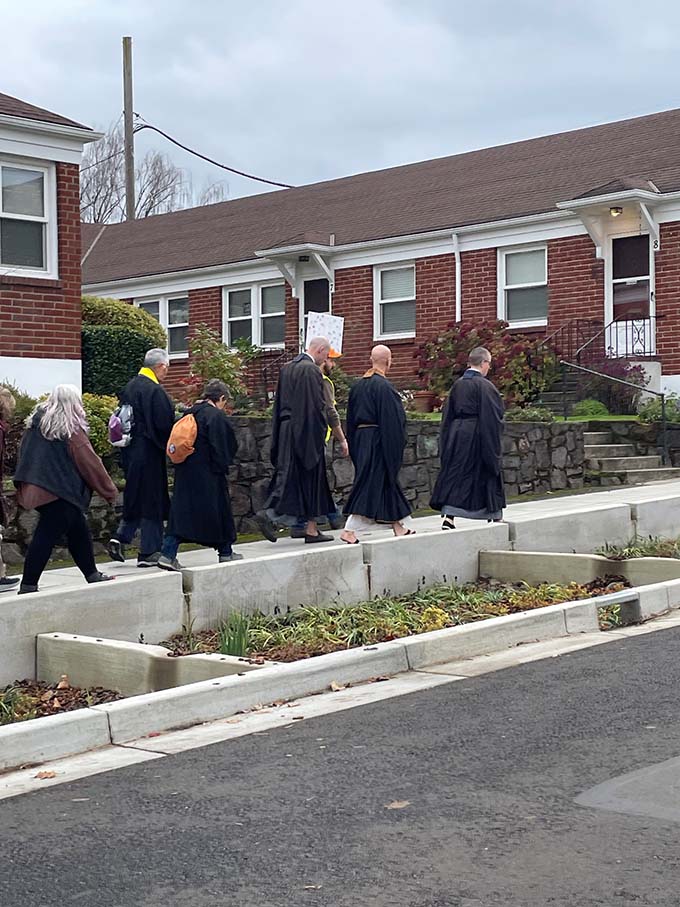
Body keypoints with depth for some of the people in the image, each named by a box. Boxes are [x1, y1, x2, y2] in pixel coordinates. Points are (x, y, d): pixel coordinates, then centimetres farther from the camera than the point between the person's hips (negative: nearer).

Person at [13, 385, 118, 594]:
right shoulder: (71, 430, -12)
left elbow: (24, 452, 16)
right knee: (45, 537, -6)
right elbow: (90, 463, -8)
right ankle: (28, 586, -6)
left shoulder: (37, 420, 10)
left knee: (79, 530, 17)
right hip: (57, 493, -8)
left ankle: (92, 575, 25)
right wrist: (110, 491, 1)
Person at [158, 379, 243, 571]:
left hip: (185, 473, 7)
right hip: (208, 474, -7)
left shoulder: (191, 413, 10)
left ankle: (168, 554, -5)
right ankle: (225, 553, 21)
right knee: (219, 510, 9)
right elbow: (221, 447, -16)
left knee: (181, 511, 5)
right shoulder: (217, 416, -13)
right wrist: (223, 467, -4)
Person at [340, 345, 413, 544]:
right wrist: (397, 444, -11)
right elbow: (391, 420, -17)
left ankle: (398, 527, 24)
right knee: (371, 485, -5)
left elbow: (351, 418, 14)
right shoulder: (383, 386, -16)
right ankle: (349, 530, -10)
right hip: (379, 440, -9)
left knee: (386, 482, 16)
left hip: (360, 439, 9)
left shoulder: (358, 386, 9)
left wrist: (353, 445, 19)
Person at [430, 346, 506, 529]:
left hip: (456, 434, 5)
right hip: (477, 436, -5)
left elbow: (448, 415, 12)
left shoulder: (458, 384, 8)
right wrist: (492, 443, -7)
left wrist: (447, 442, 17)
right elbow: (492, 416, -14)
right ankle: (494, 515, 17)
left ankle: (447, 517, -9)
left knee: (454, 474, 4)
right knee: (486, 474, 7)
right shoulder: (484, 385, -11)